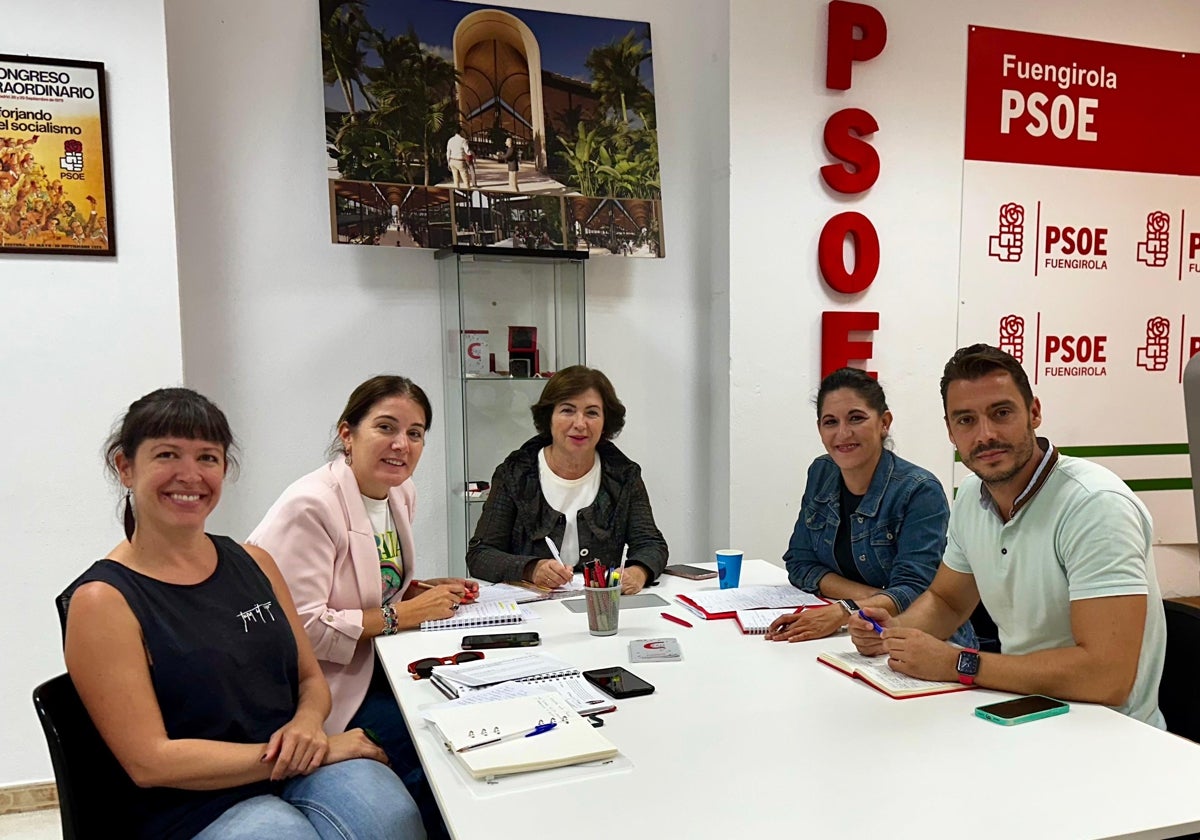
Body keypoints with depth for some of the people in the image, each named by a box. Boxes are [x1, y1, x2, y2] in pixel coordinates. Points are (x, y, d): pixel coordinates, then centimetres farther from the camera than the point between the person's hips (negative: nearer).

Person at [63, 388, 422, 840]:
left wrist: (308, 724, -8)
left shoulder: (254, 563, 9)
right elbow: (149, 761, -11)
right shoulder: (104, 599, -7)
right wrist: (303, 755, -15)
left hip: (300, 774, 4)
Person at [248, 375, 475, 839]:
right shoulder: (309, 506, -22)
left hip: (379, 666, 8)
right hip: (328, 689, -8)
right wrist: (400, 616, -21)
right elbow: (299, 627, -25)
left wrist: (421, 591, -1)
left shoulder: (401, 495, 5)